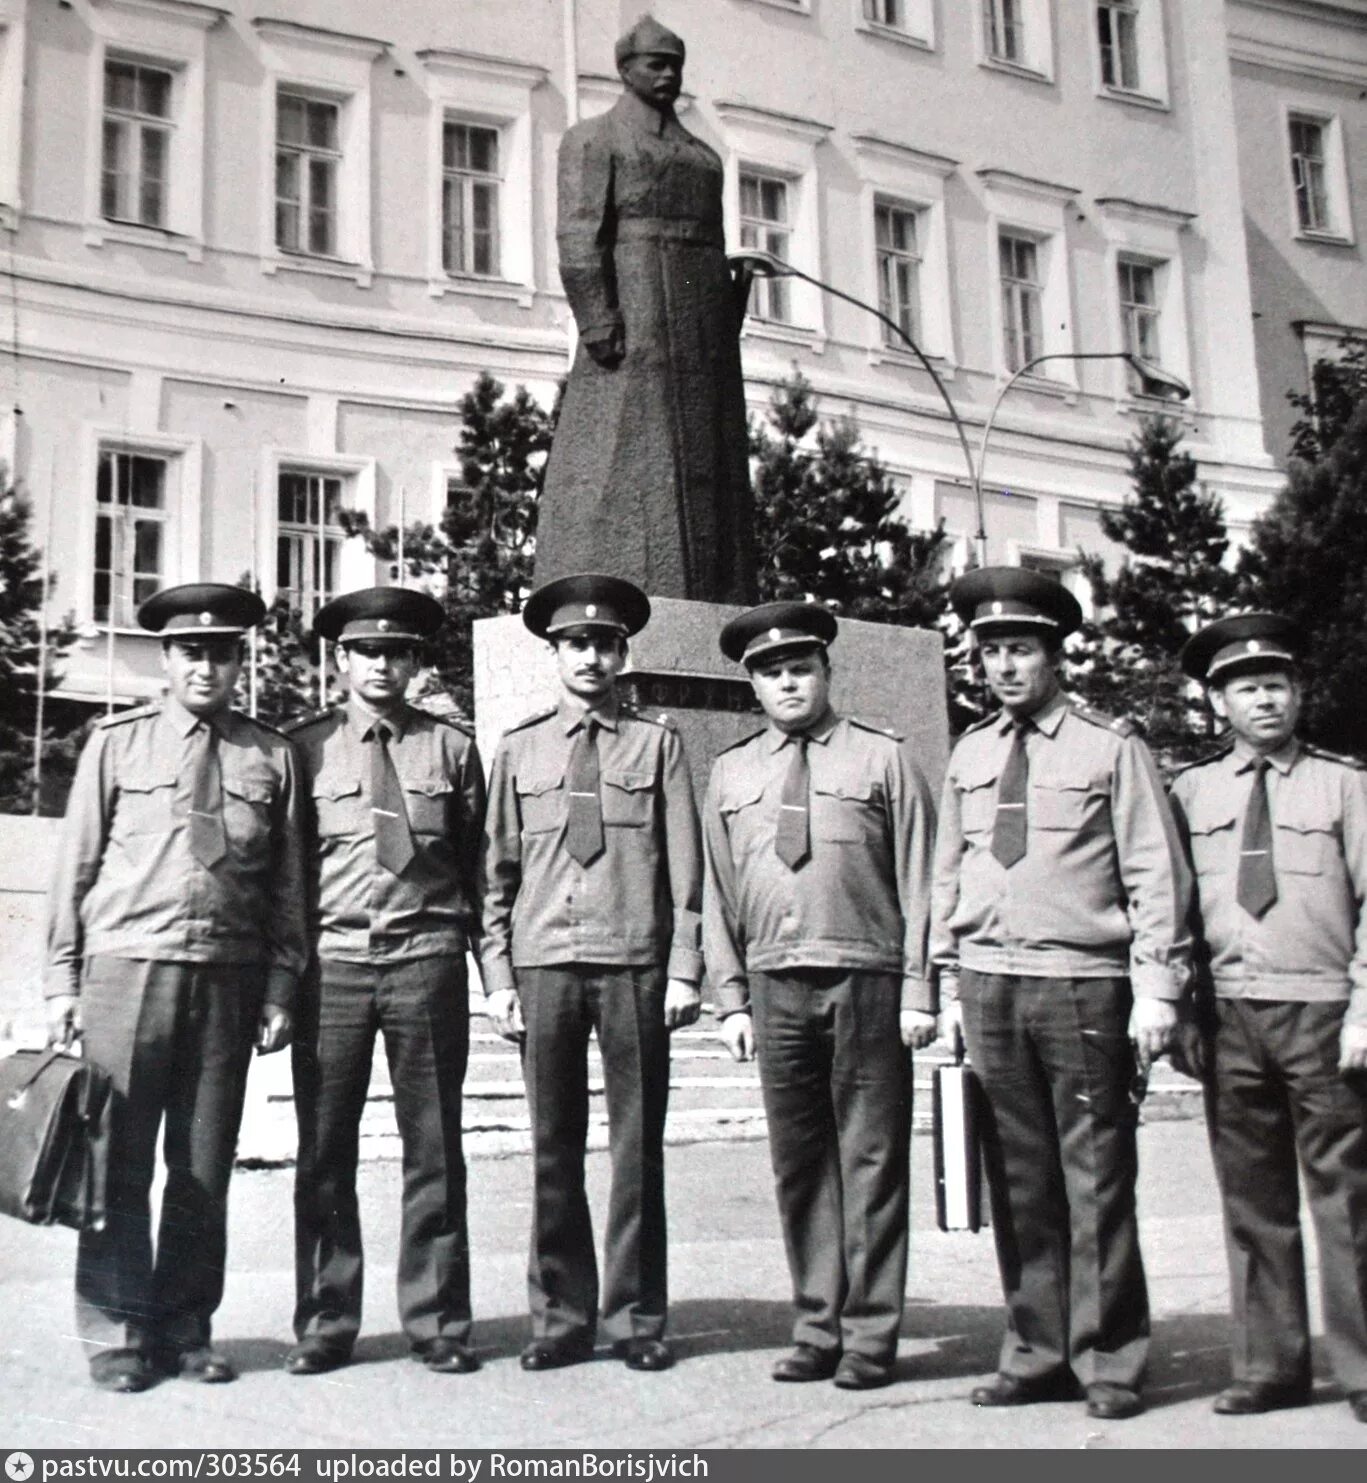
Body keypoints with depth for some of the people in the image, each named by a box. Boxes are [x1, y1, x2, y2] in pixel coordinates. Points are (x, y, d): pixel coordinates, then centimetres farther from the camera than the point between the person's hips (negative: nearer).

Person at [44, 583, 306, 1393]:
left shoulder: (272, 756, 7)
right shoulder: (118, 742, 6)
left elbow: (288, 884, 8)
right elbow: (76, 866, 6)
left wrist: (281, 989, 3)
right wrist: (63, 979, 2)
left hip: (229, 979, 1)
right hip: (126, 969, -1)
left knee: (206, 1169, 7)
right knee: (118, 1162, 1)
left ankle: (187, 1330, 20)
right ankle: (118, 1333, 12)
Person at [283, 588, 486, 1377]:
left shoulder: (451, 746, 9)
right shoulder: (306, 747, 8)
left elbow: (478, 861, 10)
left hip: (427, 961, 0)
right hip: (332, 960, 0)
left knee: (433, 1148, 4)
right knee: (325, 1149, 4)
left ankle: (438, 1321, 15)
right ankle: (325, 1322, 16)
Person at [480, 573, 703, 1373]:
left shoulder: (657, 742, 7)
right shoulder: (520, 749, 12)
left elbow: (685, 866, 4)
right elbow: (498, 871, 12)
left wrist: (685, 971, -3)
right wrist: (498, 975, 4)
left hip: (633, 964, -1)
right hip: (543, 965, 2)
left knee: (638, 1147, 3)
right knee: (554, 1149, 5)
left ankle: (637, 1317, 14)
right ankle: (561, 1316, 16)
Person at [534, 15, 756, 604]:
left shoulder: (703, 156, 25)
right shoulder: (593, 139, 6)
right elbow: (579, 235, -7)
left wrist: (727, 338, 13)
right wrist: (598, 322, -19)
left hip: (703, 331, 7)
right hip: (634, 314, -6)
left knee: (707, 463, 1)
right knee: (628, 460, -13)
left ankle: (712, 612, 1)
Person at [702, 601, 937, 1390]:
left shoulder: (883, 758, 4)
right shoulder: (732, 772, 13)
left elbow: (918, 881, 1)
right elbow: (719, 892, 14)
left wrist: (917, 991, -5)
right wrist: (732, 997, 7)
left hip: (865, 982, -3)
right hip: (776, 988, 3)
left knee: (870, 1162, 1)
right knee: (799, 1164, 7)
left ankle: (871, 1336, 10)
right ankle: (818, 1329, 18)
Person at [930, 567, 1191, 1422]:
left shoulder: (1111, 748, 0)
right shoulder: (970, 755, 13)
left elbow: (1155, 876, -2)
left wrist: (1155, 991, -8)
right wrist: (951, 985, 12)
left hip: (1082, 988, -4)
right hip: (989, 989, 4)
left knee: (1096, 1183, 0)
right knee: (1018, 1181, 9)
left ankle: (1109, 1364, 11)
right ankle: (1037, 1355, 19)